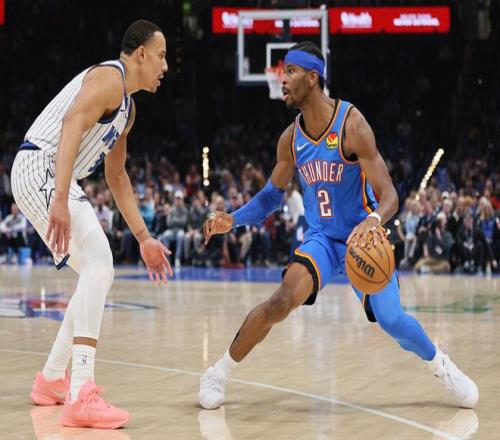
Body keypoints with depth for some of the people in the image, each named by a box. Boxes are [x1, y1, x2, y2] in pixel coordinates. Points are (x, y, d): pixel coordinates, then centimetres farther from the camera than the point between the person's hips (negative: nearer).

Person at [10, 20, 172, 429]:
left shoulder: (128, 108, 22)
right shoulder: (109, 77, -11)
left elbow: (116, 175, 29)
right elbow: (71, 125, -27)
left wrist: (144, 237, 27)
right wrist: (61, 200, -38)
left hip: (57, 179, 11)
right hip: (39, 168, -11)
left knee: (99, 275, 16)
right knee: (98, 265, -22)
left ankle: (52, 379, 27)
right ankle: (81, 397, -30)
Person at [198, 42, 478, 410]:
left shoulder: (351, 125, -19)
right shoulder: (291, 138, -3)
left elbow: (389, 196, -23)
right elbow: (273, 194, 13)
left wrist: (373, 220, -45)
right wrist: (233, 220, -3)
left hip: (363, 238, -2)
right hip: (321, 238, 3)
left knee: (391, 320, -12)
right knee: (282, 301, -22)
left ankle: (440, 364, 20)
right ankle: (220, 372, -8)